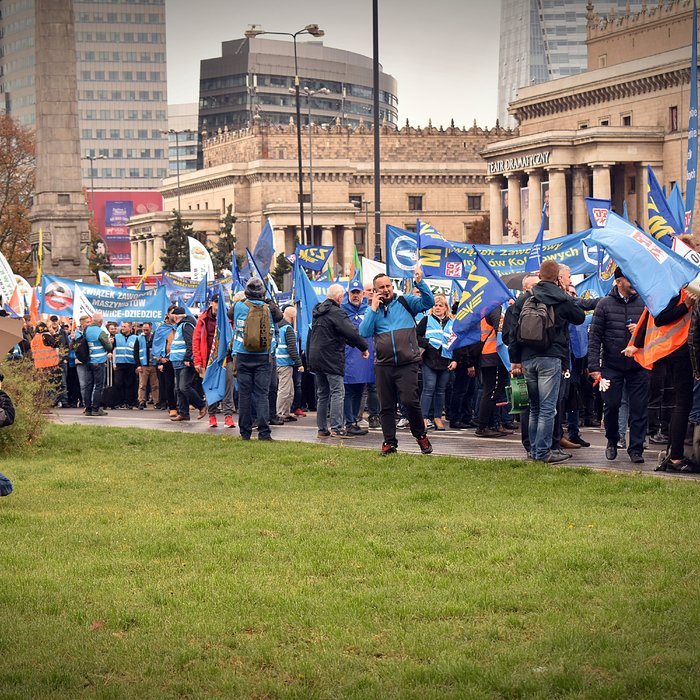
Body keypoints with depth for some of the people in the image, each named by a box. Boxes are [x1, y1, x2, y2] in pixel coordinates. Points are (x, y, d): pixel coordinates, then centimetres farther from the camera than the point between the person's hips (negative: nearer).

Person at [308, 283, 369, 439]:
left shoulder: (317, 312, 14)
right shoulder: (336, 313, -14)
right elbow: (351, 333, -20)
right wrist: (364, 347, -7)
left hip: (315, 358, 8)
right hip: (332, 359, -8)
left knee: (322, 394, 13)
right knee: (338, 392, -6)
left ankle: (322, 429, 12)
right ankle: (336, 428, -12)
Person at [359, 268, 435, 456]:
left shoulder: (405, 302, 9)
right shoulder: (372, 309, 14)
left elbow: (429, 302, -4)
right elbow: (364, 332, 0)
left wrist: (419, 283, -16)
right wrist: (373, 308, -3)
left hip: (407, 363, -3)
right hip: (383, 365, 3)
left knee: (410, 400, -15)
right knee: (386, 406, 6)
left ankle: (420, 435, 3)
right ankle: (389, 442, 14)